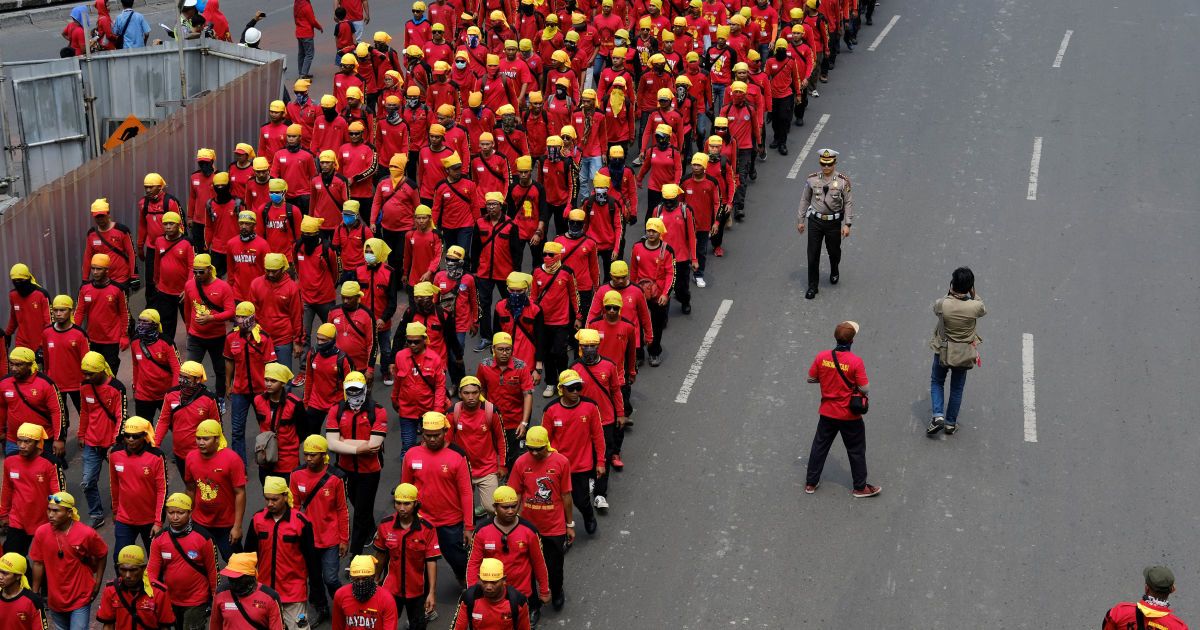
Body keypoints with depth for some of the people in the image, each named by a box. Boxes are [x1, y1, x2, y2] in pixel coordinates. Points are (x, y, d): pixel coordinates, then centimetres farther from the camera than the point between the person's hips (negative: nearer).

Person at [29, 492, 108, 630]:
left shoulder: (87, 534, -17)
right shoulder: (41, 533, -10)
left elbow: (102, 555, 0)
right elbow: (38, 564, 1)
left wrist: (97, 584, 2)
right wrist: (35, 594, 6)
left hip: (80, 598, -3)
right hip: (55, 598, 3)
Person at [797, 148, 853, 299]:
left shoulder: (843, 181, -9)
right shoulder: (812, 179, -4)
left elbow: (849, 203, -6)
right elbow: (804, 200, 6)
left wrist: (847, 224, -11)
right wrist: (800, 220, 7)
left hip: (834, 222, -1)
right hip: (815, 221, 1)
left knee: (834, 251, 17)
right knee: (813, 254, 0)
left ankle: (834, 272, 50)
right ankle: (812, 287, 10)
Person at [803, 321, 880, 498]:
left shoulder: (822, 357, -10)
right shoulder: (856, 361, -22)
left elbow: (811, 378, 2)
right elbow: (864, 389, -18)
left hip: (827, 412, 3)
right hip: (849, 415, -3)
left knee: (820, 445, 18)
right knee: (856, 450, 13)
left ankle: (811, 483, 27)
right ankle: (860, 487, 23)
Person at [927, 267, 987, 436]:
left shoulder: (942, 304, -23)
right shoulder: (975, 306, -21)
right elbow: (983, 310, 5)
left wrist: (950, 294, 0)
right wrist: (973, 293, 1)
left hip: (943, 351, -1)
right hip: (964, 354, 1)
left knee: (937, 382, 21)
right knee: (957, 388, 18)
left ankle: (938, 415, 4)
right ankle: (951, 423, 27)